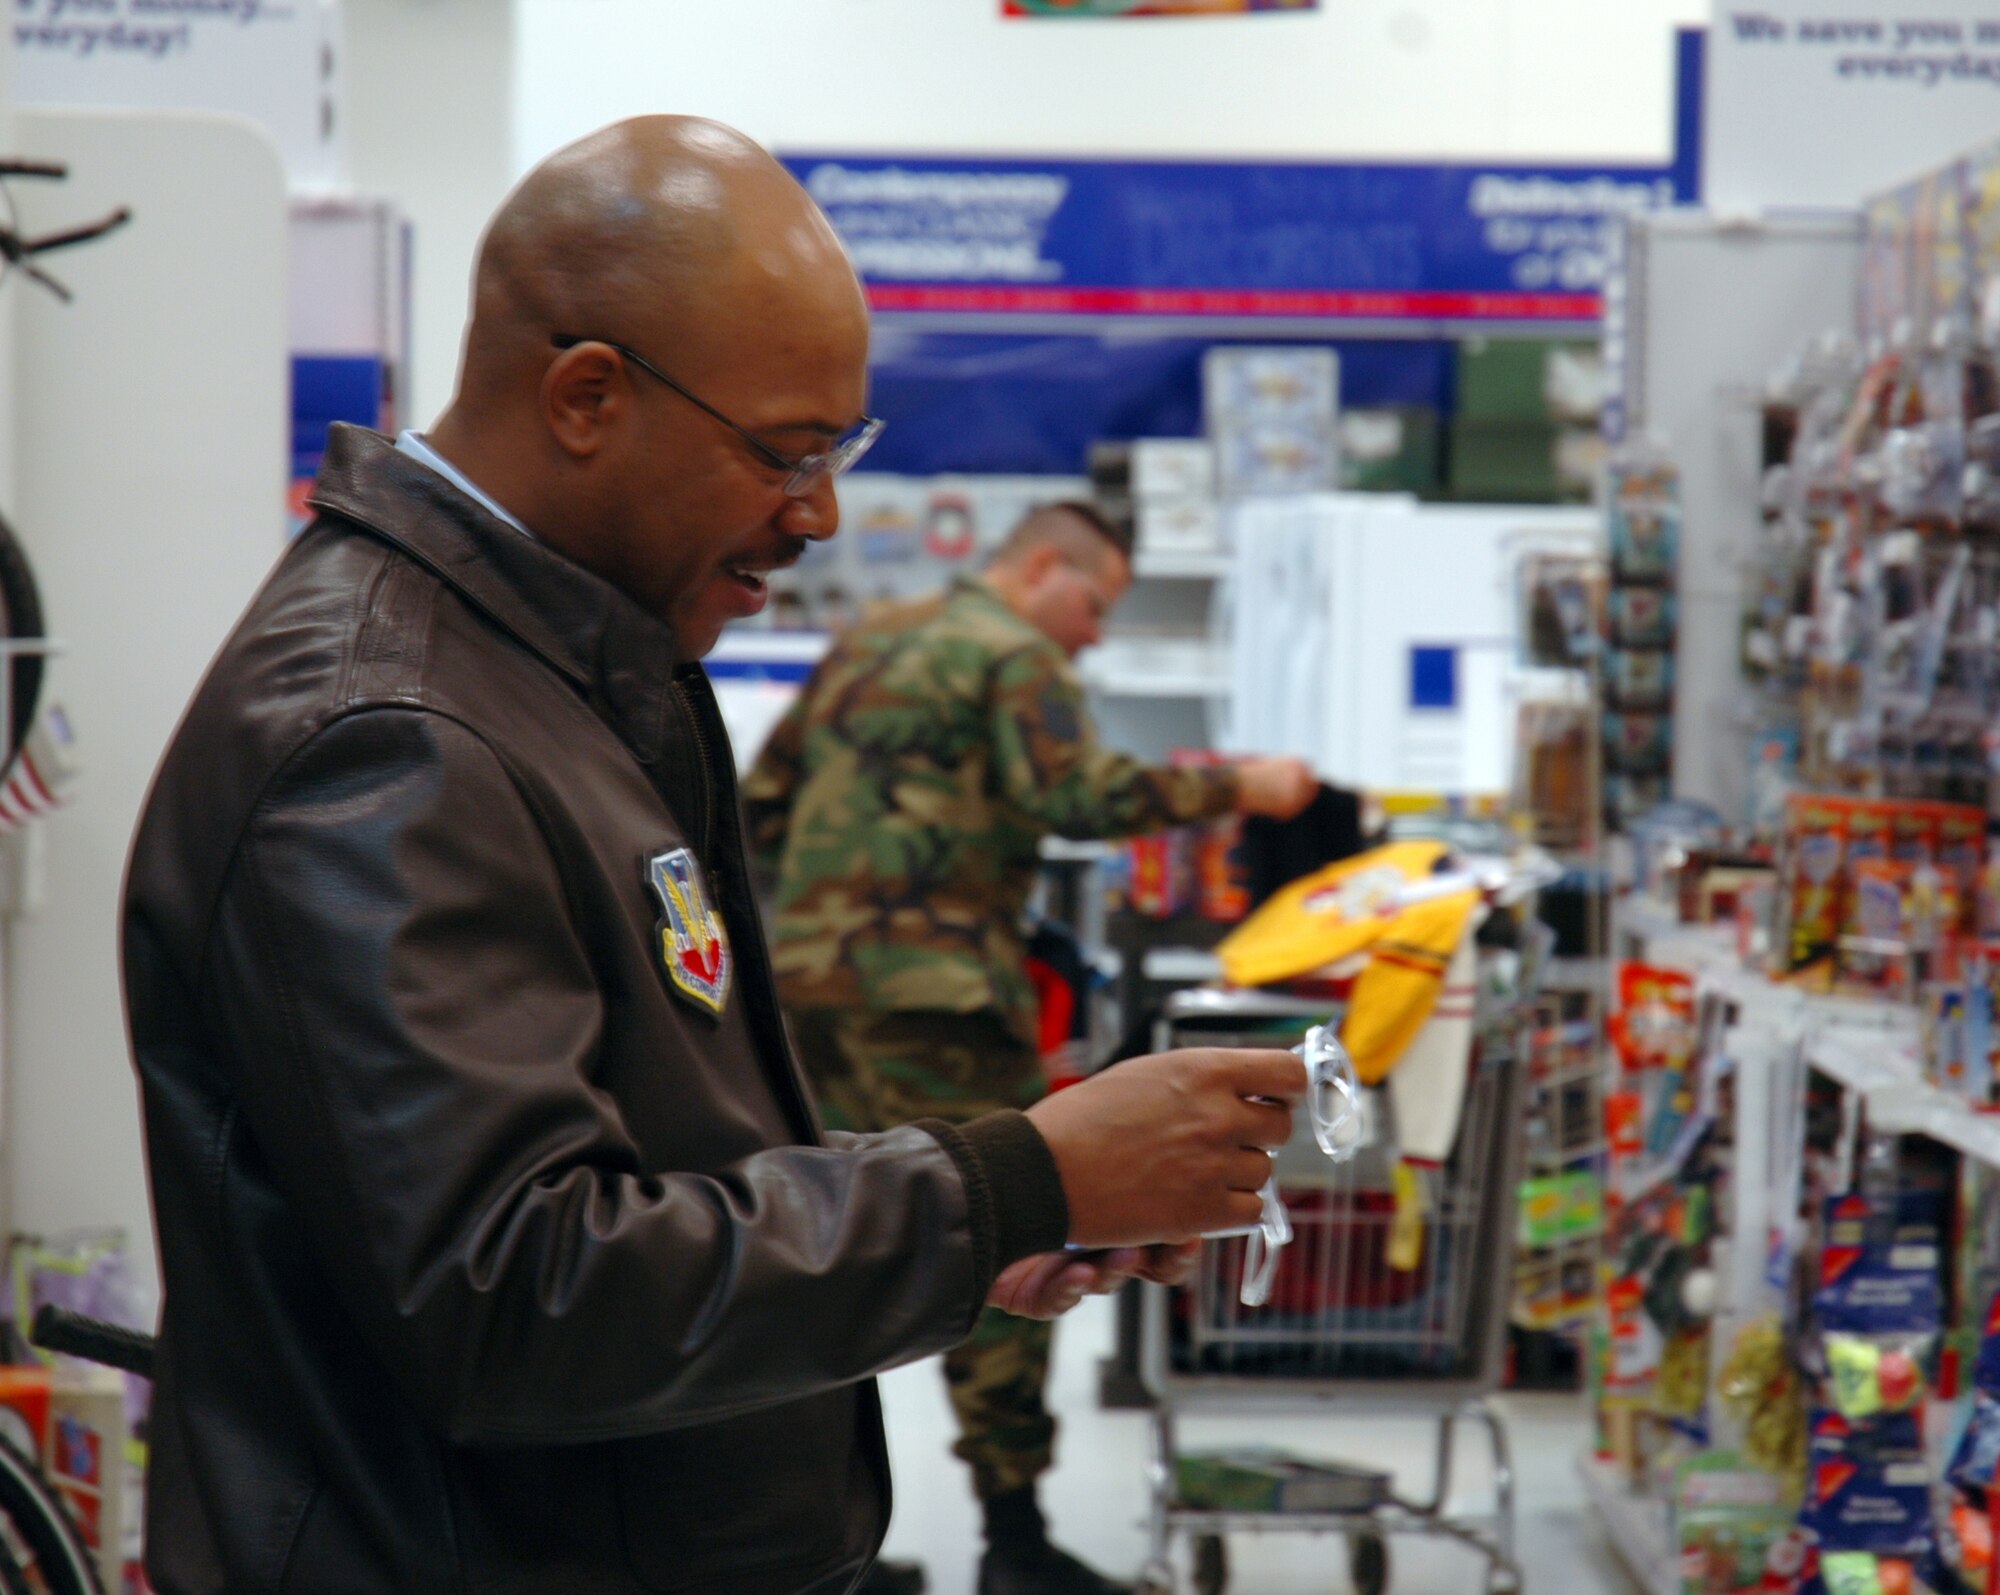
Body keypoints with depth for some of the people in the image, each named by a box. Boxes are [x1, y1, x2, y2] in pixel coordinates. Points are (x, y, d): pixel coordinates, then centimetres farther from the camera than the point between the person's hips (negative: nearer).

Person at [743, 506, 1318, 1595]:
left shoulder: (867, 641, 21)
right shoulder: (1013, 655, -4)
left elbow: (765, 800, 21)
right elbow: (1079, 795, -19)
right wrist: (1237, 788, -13)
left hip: (806, 972, 8)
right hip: (928, 985, -8)